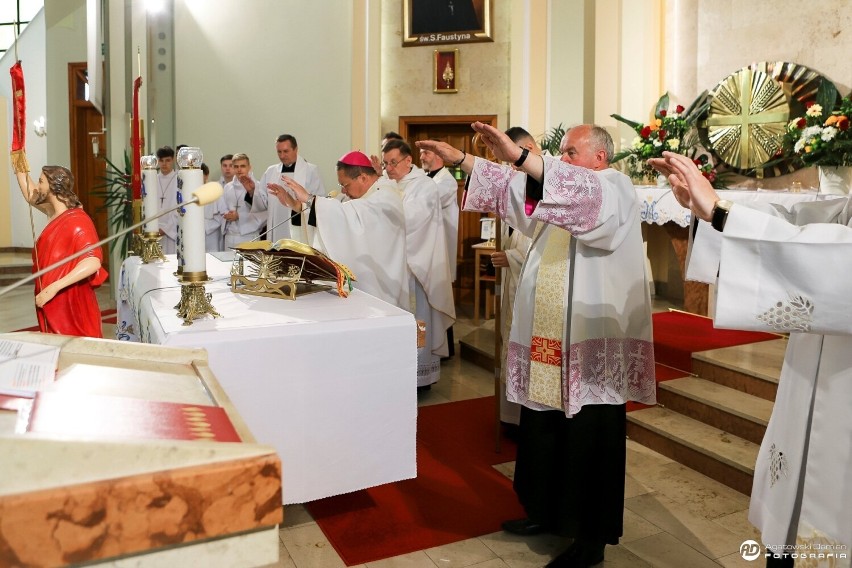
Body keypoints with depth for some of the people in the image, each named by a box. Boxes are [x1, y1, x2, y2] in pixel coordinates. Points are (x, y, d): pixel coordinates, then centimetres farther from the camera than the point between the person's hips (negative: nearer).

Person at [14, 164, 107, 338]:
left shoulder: (76, 221, -19)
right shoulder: (55, 213, 6)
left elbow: (93, 262, -29)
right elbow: (30, 195, 26)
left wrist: (54, 288, -31)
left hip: (71, 304, -9)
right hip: (54, 304, 9)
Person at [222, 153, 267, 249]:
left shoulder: (257, 186, -6)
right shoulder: (228, 187, 14)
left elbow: (262, 214, -13)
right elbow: (224, 209, 19)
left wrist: (239, 216, -12)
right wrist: (227, 215, -3)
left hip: (250, 236, -5)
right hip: (230, 237, 5)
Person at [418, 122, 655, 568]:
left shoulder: (615, 189, -8)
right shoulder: (562, 188, 20)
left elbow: (585, 196, -30)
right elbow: (512, 187, 18)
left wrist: (520, 157, -40)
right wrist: (460, 159, 9)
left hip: (592, 341, -9)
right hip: (550, 339, 9)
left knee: (588, 441, 1)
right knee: (543, 431, 17)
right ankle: (546, 511, 34)